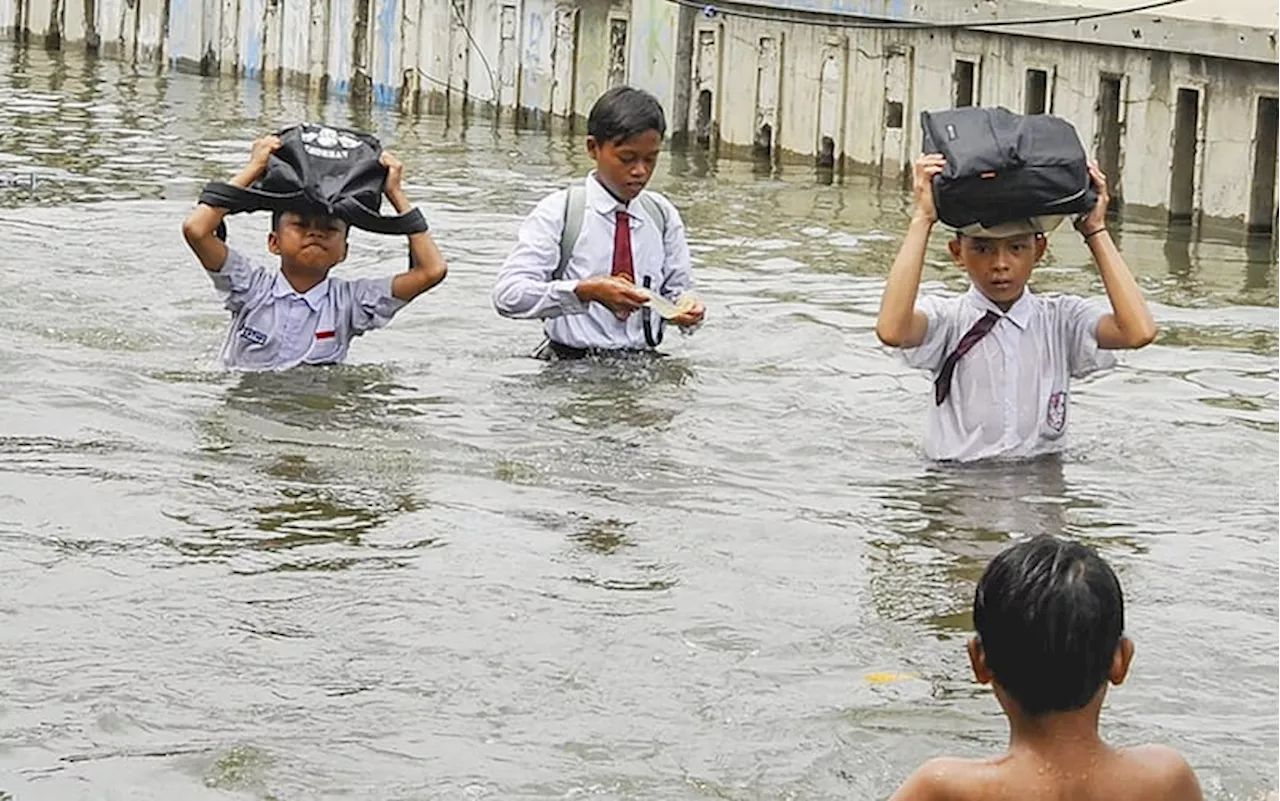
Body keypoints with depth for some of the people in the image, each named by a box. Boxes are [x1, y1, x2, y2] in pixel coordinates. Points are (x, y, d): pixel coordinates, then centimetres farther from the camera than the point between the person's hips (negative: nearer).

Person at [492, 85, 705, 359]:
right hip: (570, 366, -3)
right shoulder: (558, 212, -1)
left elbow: (678, 287, 18)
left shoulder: (662, 216, 12)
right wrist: (587, 291, -25)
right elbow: (507, 294, -12)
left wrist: (687, 310, -8)